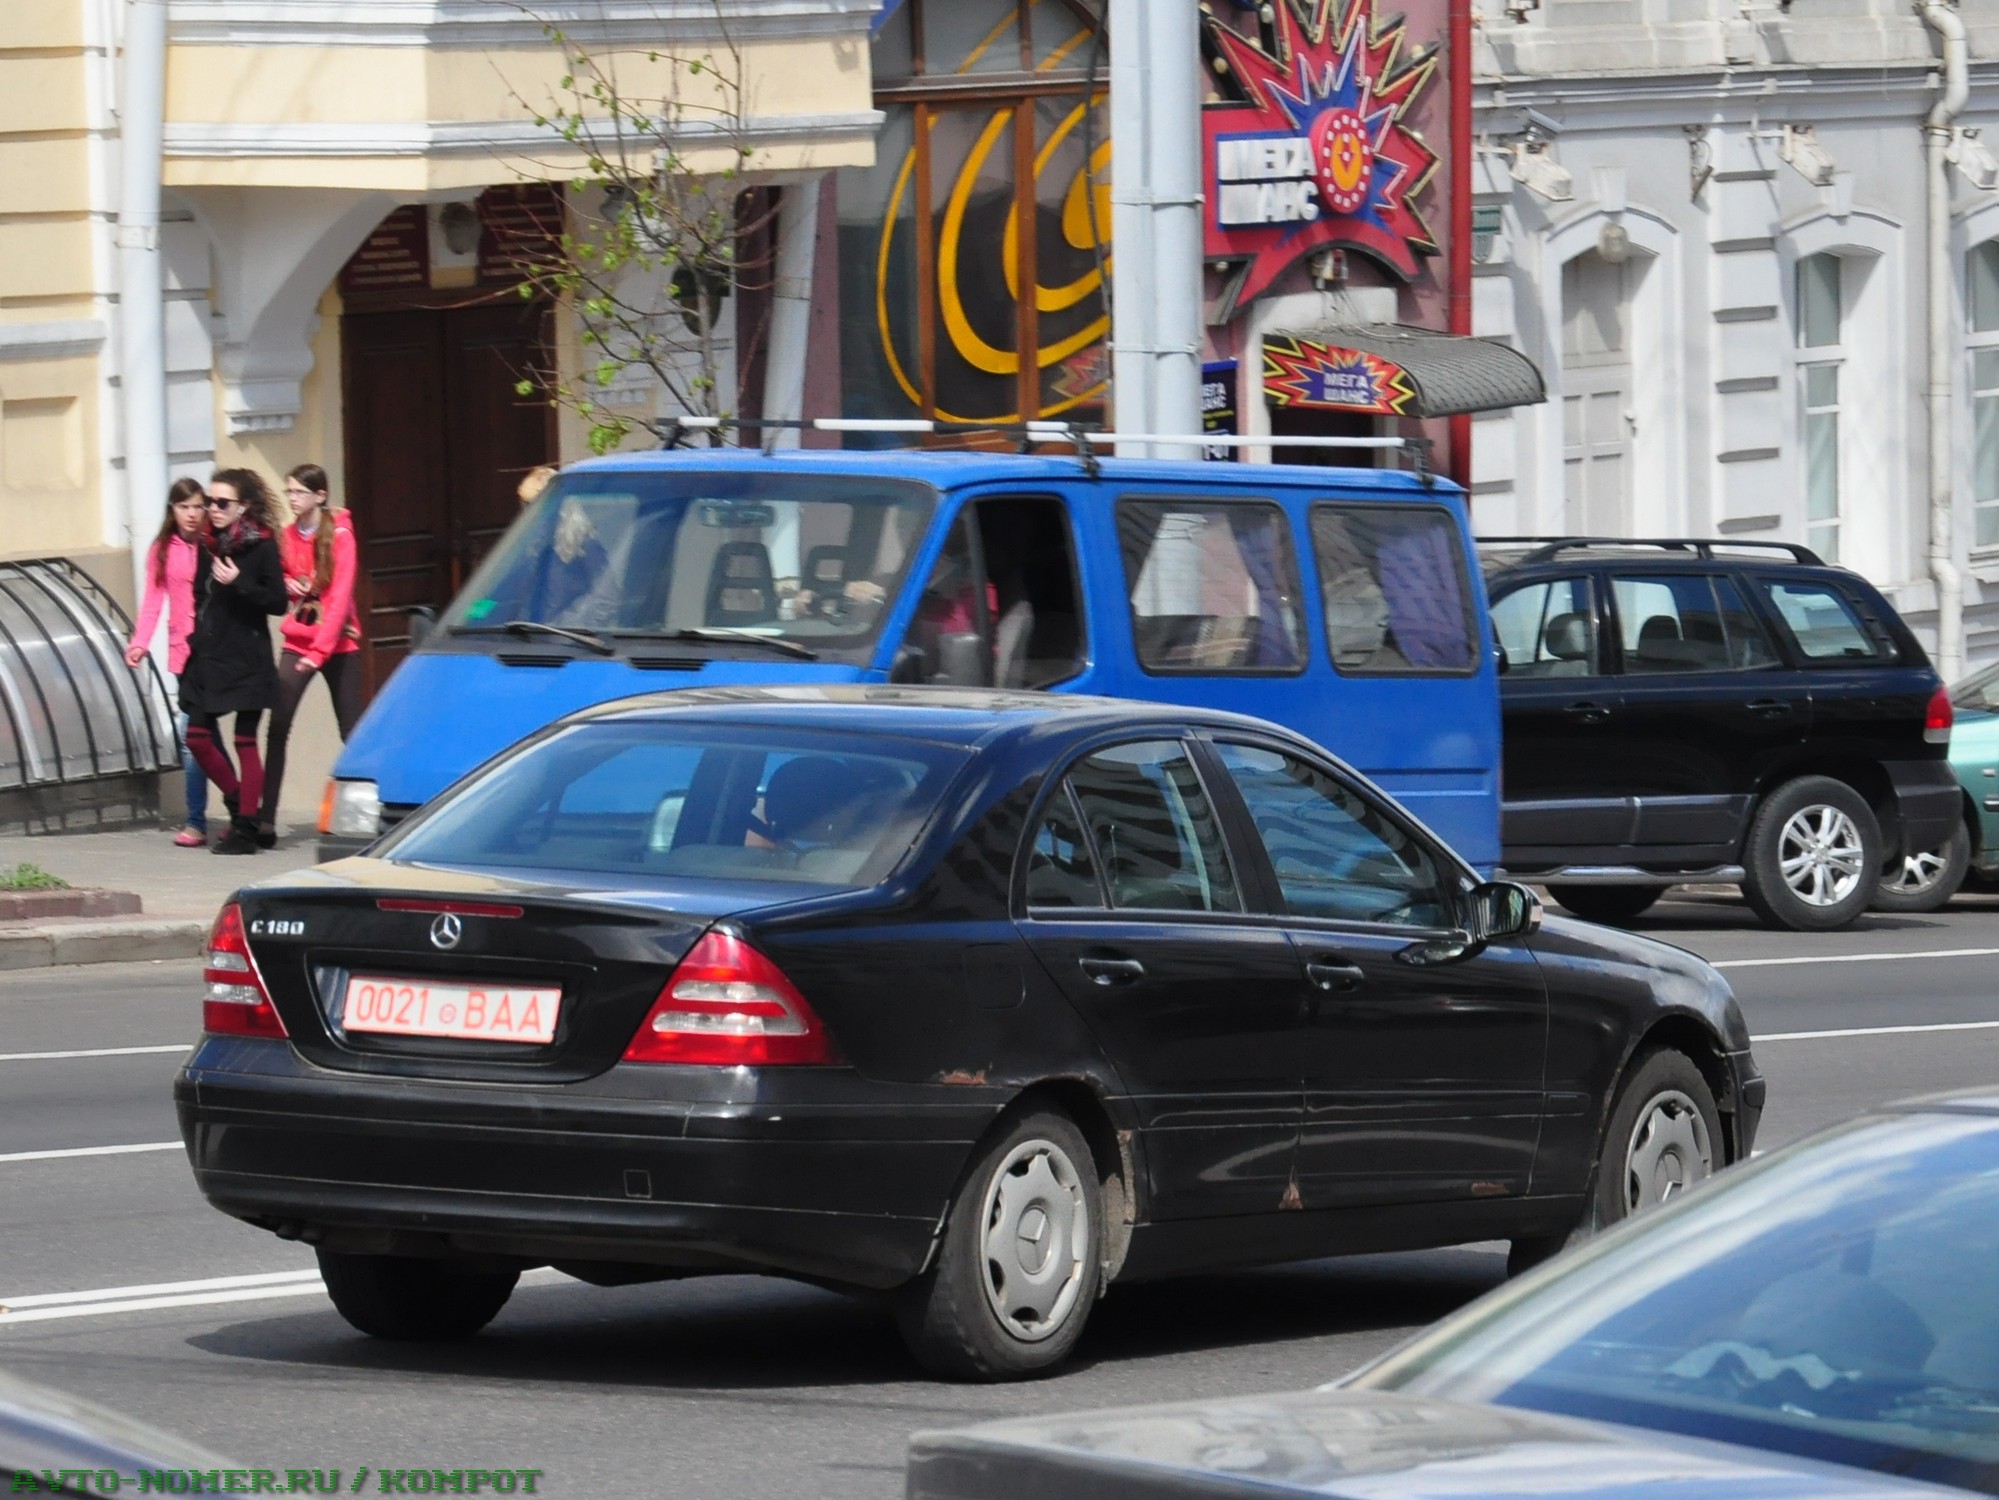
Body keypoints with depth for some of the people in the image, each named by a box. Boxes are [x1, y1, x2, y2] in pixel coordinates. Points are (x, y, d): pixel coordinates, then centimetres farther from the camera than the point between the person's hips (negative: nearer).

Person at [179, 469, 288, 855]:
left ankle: (245, 829, 1)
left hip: (247, 659, -6)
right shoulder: (208, 545, 10)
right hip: (209, 657, 6)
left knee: (245, 740, -3)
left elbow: (278, 603, -10)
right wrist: (195, 640, 10)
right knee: (198, 736, 2)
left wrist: (239, 584, -21)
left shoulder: (261, 547, -7)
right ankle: (238, 805, 21)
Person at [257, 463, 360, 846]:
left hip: (338, 643, -4)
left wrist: (321, 650, -21)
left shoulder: (339, 535, -9)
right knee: (277, 728, -9)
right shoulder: (287, 536, 6)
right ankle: (266, 819, -12)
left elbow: (340, 595, -15)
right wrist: (289, 584, -3)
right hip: (297, 641, 4)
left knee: (352, 731, 2)